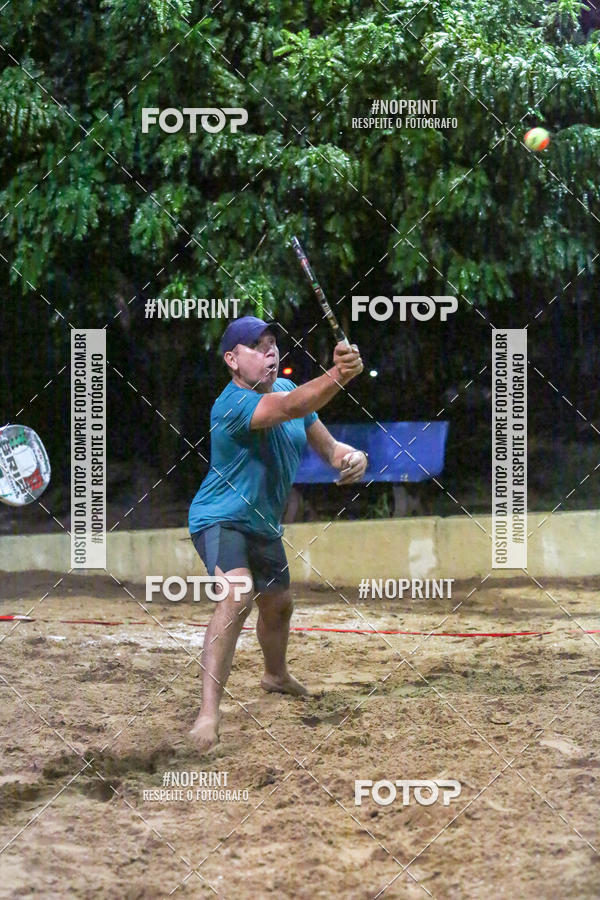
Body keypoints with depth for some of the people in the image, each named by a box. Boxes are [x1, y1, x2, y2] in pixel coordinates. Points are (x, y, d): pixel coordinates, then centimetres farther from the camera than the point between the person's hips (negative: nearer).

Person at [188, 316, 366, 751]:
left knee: (278, 603, 27)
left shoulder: (285, 386, -1)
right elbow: (290, 408, -46)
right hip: (221, 520, -9)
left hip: (264, 524, 9)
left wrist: (349, 456, -22)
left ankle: (276, 674, 59)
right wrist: (337, 376, -62)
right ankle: (209, 713, -39)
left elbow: (323, 442, 2)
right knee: (238, 594, -34)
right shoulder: (233, 404, -28)